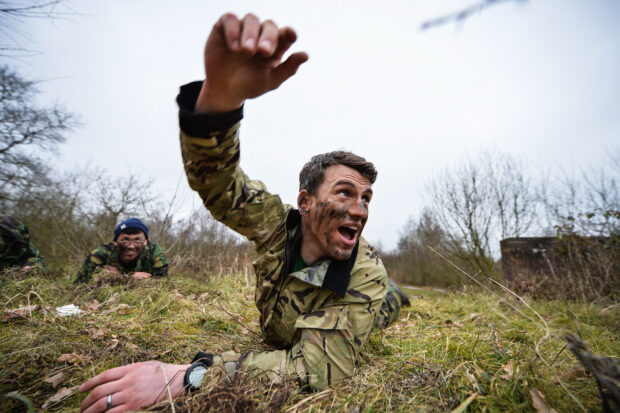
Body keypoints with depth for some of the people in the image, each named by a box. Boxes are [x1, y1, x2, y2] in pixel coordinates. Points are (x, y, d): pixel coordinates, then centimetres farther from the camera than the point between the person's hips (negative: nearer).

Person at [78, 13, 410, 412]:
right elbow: (216, 178, -42)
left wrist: (189, 376, -54)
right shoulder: (278, 223, -34)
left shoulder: (367, 274, -42)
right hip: (278, 336, 3)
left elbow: (321, 365, -47)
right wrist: (220, 93, -63)